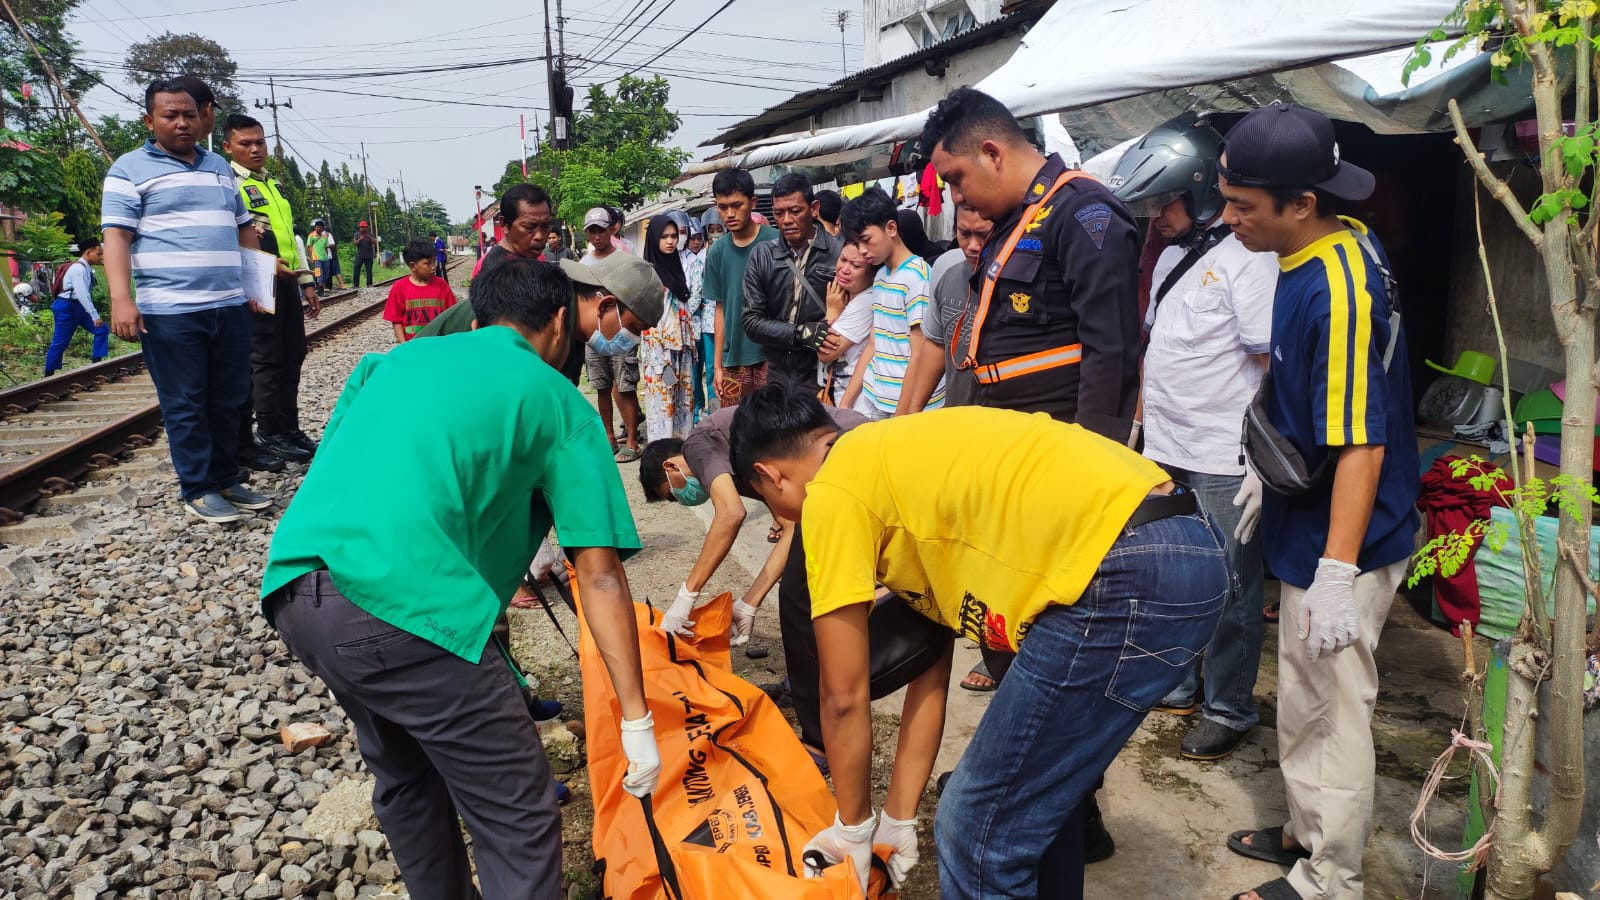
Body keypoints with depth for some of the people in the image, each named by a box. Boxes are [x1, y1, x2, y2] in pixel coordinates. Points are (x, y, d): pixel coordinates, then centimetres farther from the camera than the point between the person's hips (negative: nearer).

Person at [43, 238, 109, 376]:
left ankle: (96, 363, 3)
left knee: (102, 330, 3)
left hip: (78, 307, 9)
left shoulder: (87, 269, 8)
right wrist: (95, 316, -28)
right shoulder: (78, 268, -19)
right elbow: (82, 294, -26)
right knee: (60, 342, -2)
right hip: (67, 307, -9)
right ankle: (49, 374, 9)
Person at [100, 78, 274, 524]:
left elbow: (244, 228, 25)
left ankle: (226, 480, 21)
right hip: (170, 310, -5)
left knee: (228, 401, 10)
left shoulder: (219, 166, 19)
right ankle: (197, 490, 9)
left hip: (230, 305, 6)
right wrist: (121, 298, -19)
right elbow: (116, 236, -7)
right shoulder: (131, 168, 2)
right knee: (185, 405, 0)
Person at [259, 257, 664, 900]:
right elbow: (600, 573, 5)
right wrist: (636, 720, 7)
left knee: (407, 777, 29)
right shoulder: (556, 401, 10)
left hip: (289, 589, 8)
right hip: (405, 604, -7)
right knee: (519, 823, 5)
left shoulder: (394, 359, 25)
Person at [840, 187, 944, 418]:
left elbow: (921, 358, -14)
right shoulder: (880, 276, 12)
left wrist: (901, 418, -15)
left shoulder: (917, 277, -12)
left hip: (909, 408, -7)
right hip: (872, 399, 7)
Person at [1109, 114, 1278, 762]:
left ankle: (1228, 709, 19)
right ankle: (1178, 684, 34)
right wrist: (1140, 421, 19)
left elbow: (1275, 370, -16)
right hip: (1164, 453, 8)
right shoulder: (1172, 256, 13)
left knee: (1229, 590, 4)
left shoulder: (1246, 260, -14)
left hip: (1225, 463, -8)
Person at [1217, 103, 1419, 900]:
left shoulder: (1338, 294, -27)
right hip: (1306, 532, 10)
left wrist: (1337, 573, -27)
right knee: (1301, 700, 22)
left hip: (1339, 546, -10)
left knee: (1335, 710, 6)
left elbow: (1360, 446, -28)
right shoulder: (1341, 243, 4)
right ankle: (1307, 833, 41)